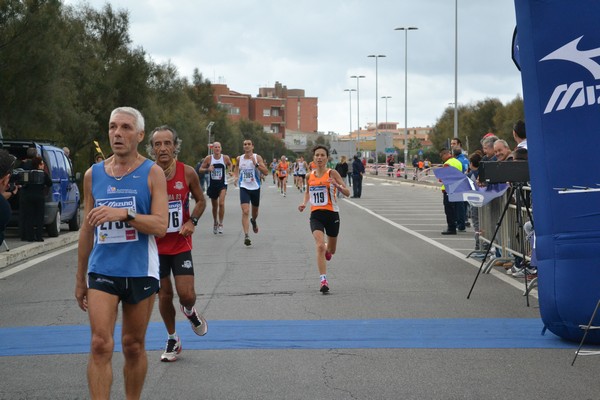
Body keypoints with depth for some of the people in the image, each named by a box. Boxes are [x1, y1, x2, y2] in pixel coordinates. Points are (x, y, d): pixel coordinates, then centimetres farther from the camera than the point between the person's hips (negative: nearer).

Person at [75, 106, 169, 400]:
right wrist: (80, 278, 15)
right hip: (101, 270, 2)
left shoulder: (152, 173, -2)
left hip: (140, 272, -1)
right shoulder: (93, 174, 7)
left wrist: (124, 214, -26)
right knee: (100, 345, -11)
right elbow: (87, 229, 14)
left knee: (134, 347, 9)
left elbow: (160, 225, -11)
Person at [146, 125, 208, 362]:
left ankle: (190, 312, 30)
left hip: (181, 244, 0)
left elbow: (200, 201, 8)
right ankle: (172, 340, 27)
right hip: (156, 245, 0)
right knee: (164, 295, 7)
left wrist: (192, 221, -9)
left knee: (186, 295, -8)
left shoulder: (187, 173, -7)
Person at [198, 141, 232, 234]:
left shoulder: (225, 158, -3)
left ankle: (220, 224, -8)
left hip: (222, 184, -1)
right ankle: (215, 223, 35)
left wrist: (230, 170, -2)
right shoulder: (208, 158, -4)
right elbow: (200, 169, 1)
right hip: (212, 184, 1)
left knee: (221, 203, -19)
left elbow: (230, 165, 18)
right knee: (214, 206, 13)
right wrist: (207, 169, -18)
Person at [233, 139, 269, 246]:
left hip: (255, 188, 1)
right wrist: (236, 177, 6)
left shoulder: (257, 158, -6)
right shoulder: (239, 159, 1)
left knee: (255, 211, 20)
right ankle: (246, 235, -20)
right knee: (245, 211, -17)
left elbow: (266, 172, -13)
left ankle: (253, 221, 56)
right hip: (244, 188, -1)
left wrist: (256, 164, -24)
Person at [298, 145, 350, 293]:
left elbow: (347, 193, -11)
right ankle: (323, 280, -20)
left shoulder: (332, 173, -7)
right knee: (320, 246, -20)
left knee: (331, 250, 14)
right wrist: (304, 203, 6)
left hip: (332, 214, -1)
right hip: (316, 215, 1)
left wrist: (337, 185, -30)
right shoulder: (310, 176, 6)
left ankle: (327, 250, 53)